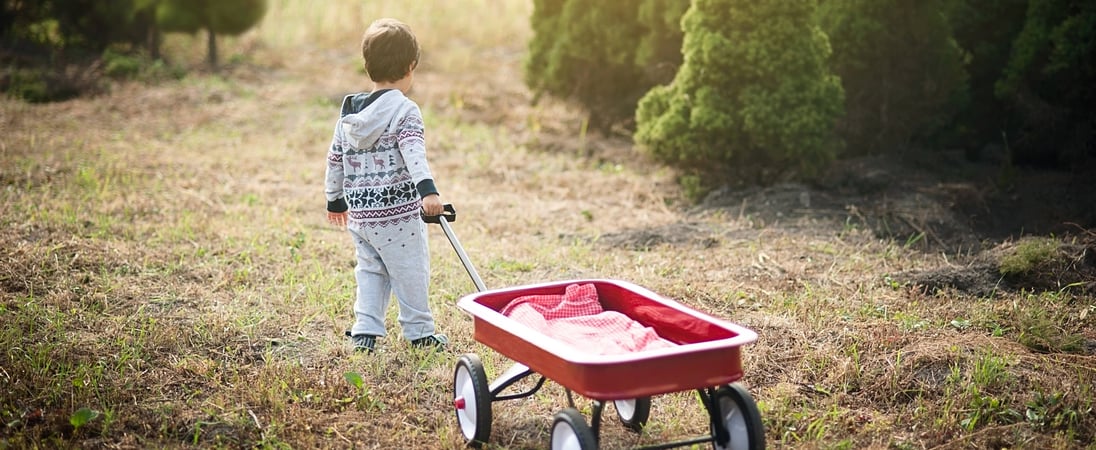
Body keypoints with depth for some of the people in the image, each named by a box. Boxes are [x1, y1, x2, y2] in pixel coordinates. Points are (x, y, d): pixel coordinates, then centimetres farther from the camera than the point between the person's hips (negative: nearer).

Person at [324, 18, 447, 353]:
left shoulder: (349, 114, 8)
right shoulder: (405, 111, -12)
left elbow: (335, 159, 15)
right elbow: (413, 153, -27)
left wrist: (335, 199, 26)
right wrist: (427, 190, -38)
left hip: (359, 213, 6)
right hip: (397, 213, -6)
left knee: (370, 271, 18)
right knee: (411, 273, 8)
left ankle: (364, 331, 12)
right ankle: (419, 332, 18)